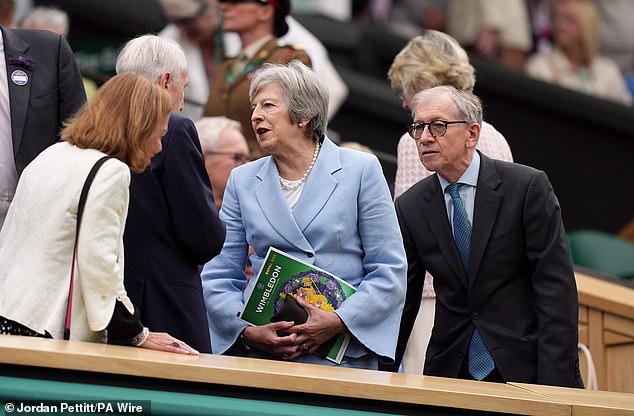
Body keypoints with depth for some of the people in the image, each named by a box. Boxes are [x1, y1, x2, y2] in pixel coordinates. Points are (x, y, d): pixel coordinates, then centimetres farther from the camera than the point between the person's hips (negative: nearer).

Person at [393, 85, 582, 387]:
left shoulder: (528, 186, -7)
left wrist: (554, 380, -16)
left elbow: (556, 286, -10)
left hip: (525, 370, -3)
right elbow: (401, 300, 8)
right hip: (450, 372, 3)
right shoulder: (410, 207, 5)